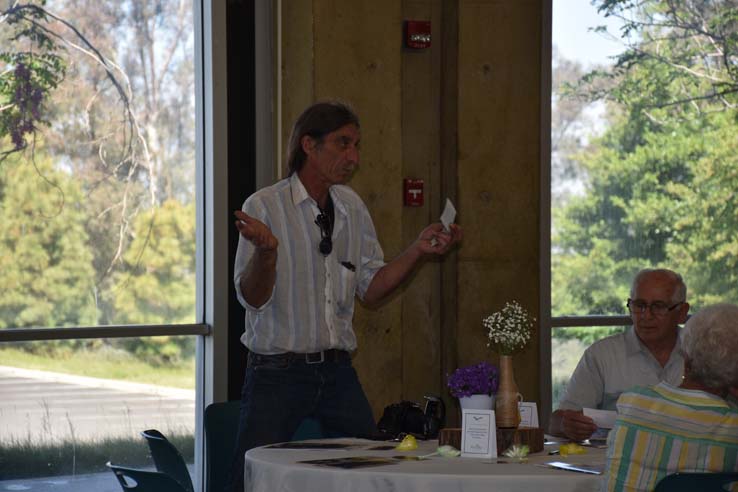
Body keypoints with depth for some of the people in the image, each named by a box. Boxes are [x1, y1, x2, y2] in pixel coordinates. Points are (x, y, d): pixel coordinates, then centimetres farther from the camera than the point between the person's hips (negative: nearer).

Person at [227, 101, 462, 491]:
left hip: (338, 371, 5)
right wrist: (266, 251, -33)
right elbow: (252, 298, -14)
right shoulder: (263, 206, -10)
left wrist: (418, 250, -1)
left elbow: (371, 289, 11)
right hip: (277, 371, -5)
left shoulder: (352, 207, 9)